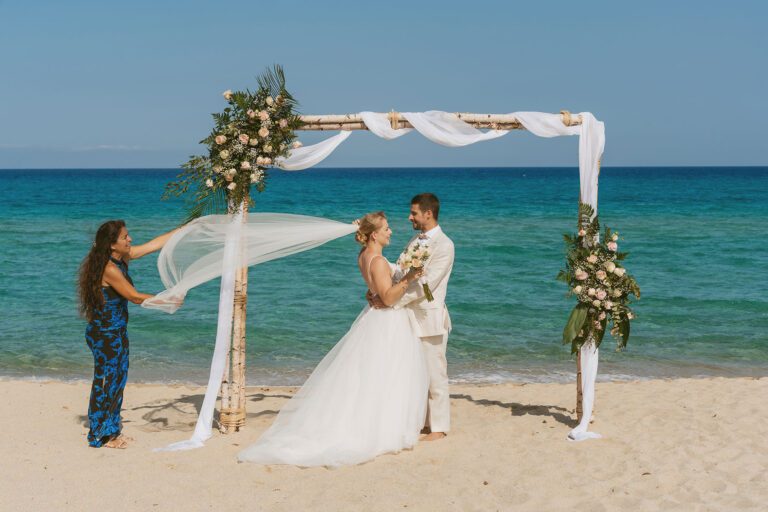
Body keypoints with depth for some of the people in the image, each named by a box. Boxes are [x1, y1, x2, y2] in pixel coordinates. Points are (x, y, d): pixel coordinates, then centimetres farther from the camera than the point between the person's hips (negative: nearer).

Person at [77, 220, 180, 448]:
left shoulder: (123, 257, 4)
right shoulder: (109, 269, -23)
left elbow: (156, 243, 9)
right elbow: (134, 297, -19)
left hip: (117, 333, 9)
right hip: (104, 333, -9)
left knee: (117, 380, 16)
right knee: (105, 382, 1)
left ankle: (111, 431, 28)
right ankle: (99, 435, 13)